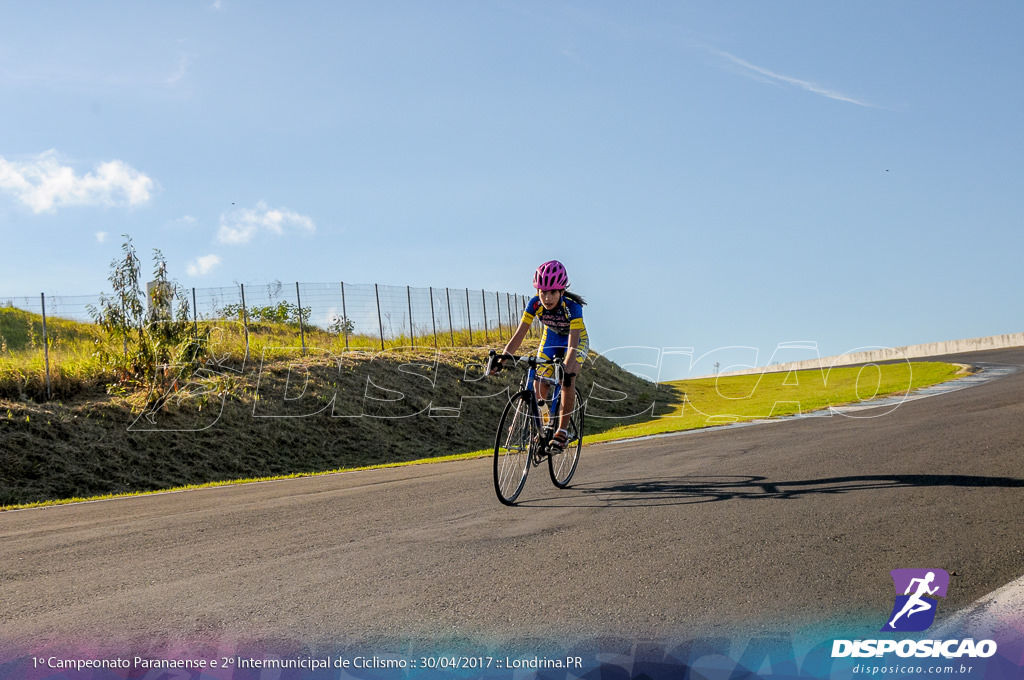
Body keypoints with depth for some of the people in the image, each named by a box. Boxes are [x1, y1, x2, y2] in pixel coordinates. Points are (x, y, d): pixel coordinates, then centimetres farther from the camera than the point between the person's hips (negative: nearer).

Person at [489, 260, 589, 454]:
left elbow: (573, 345, -42)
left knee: (567, 381, -25)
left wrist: (567, 370, -58)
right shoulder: (535, 304, -27)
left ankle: (562, 431, -16)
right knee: (539, 384, -9)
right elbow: (519, 335, -28)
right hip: (551, 338, 4)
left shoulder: (572, 307, -37)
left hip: (576, 339, -4)